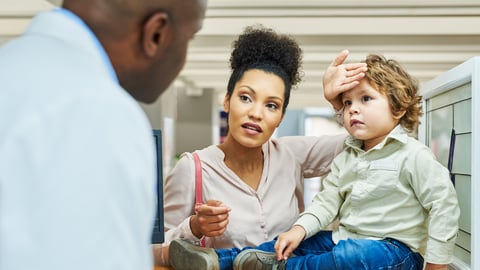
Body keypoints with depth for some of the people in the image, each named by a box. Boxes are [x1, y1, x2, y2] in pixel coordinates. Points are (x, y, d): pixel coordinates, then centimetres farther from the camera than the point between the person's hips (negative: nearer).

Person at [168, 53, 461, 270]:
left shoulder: (414, 156, -10)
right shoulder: (346, 157, 12)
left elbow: (444, 204, -10)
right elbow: (328, 200, 6)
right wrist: (300, 229, -11)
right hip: (346, 238, 7)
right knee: (296, 242, -6)